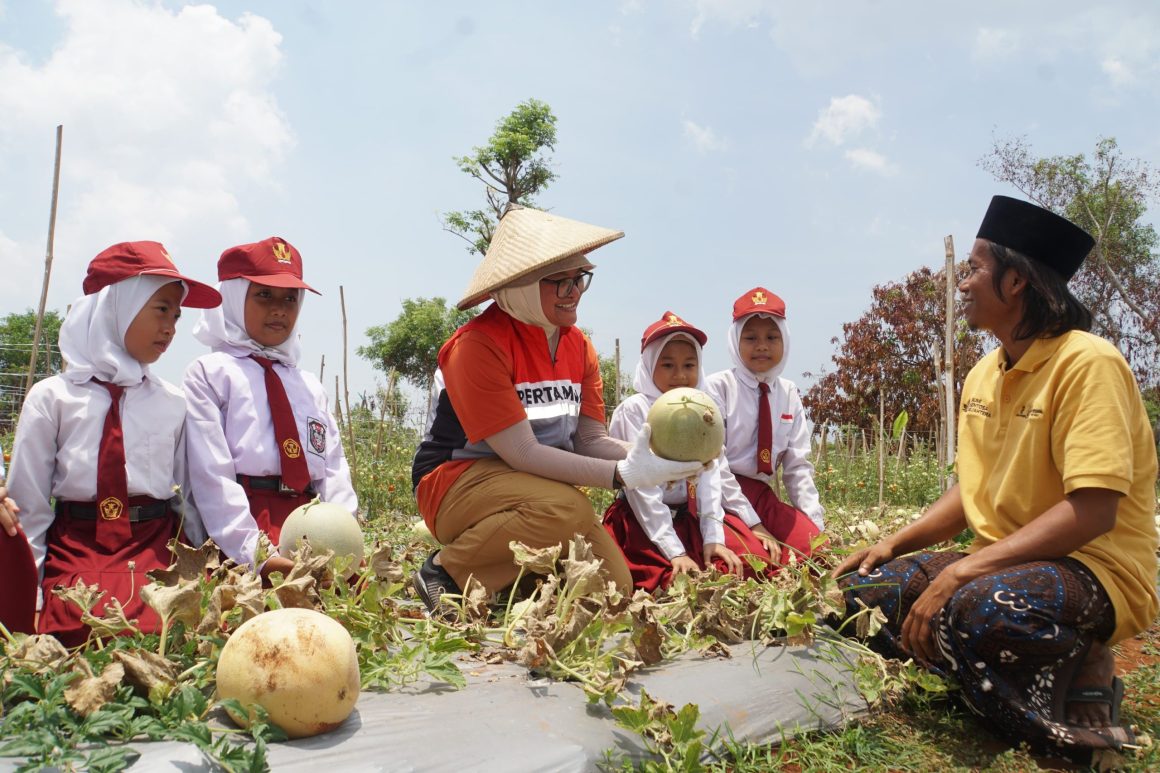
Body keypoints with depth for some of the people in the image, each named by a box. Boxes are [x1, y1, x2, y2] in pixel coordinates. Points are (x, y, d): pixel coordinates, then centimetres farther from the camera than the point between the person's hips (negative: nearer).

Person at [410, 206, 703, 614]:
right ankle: (446, 570, -12)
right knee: (566, 506, -34)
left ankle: (514, 574, 17)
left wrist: (643, 457, -23)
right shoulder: (478, 346, -21)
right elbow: (523, 453, -25)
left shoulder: (578, 346, 3)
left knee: (615, 588, -6)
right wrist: (624, 474, -30)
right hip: (457, 483, -7)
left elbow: (592, 440, -1)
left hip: (536, 486, 7)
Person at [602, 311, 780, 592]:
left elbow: (709, 475, -2)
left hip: (690, 517, 5)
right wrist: (675, 552, -22)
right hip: (642, 521, -5)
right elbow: (641, 487, -16)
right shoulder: (634, 410, -11)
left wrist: (713, 538, -16)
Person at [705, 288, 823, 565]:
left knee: (815, 547, -18)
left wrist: (815, 524, -5)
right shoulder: (717, 387, -5)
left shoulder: (789, 394, 10)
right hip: (720, 495, -5)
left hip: (763, 495, 5)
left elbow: (797, 465, 7)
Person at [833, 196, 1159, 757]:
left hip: (1099, 569, -8)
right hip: (1000, 562, 8)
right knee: (864, 590, -7)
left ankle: (1079, 684, -7)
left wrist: (962, 572, -28)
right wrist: (896, 544, 1)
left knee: (981, 609, -38)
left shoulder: (1088, 363, -16)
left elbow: (1092, 511, -25)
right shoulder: (982, 375, 10)